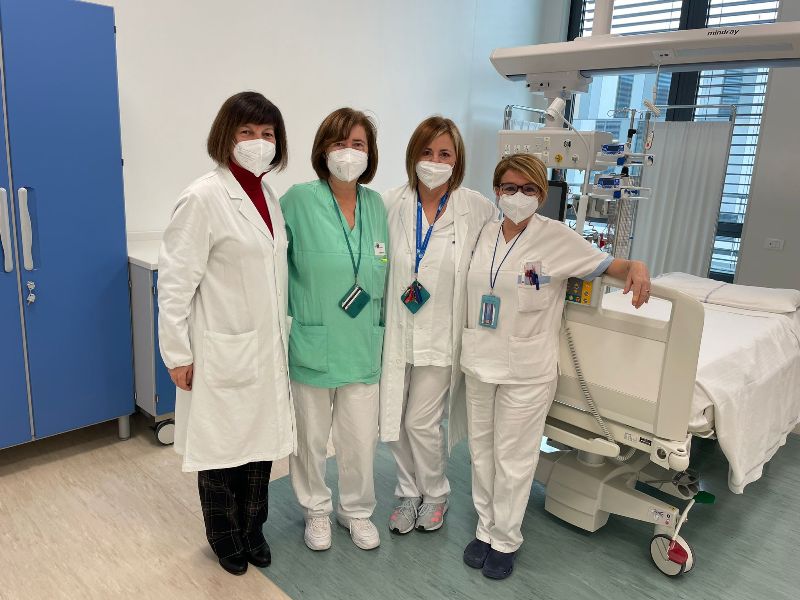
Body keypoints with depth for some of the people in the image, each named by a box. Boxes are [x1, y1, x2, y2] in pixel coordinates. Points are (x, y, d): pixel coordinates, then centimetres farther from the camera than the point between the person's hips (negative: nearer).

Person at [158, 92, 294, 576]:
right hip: (222, 350, -6)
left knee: (261, 441, 16)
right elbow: (176, 282, -13)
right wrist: (177, 354, -12)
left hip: (267, 348, 6)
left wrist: (283, 333, 15)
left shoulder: (270, 195, 6)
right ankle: (225, 537, 36)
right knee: (221, 446, 11)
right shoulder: (204, 197, -14)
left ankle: (252, 529, 38)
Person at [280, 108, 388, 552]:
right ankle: (316, 510, 41)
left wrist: (382, 331, 15)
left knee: (361, 439, 13)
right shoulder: (298, 201, -11)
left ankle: (356, 510, 39)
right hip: (311, 345, -3)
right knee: (310, 437, 15)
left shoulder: (376, 205, 3)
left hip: (362, 348, 3)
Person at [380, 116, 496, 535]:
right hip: (397, 330, 3)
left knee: (421, 422, 2)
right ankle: (408, 492, 37)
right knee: (395, 420, 11)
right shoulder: (392, 204, -4)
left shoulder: (478, 209, -8)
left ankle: (435, 493, 32)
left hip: (441, 335, -2)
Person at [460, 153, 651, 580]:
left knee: (513, 458, 8)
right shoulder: (484, 233, 3)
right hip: (481, 362, 5)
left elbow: (609, 266, -8)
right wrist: (469, 348, 10)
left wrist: (636, 267, -29)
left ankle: (505, 540, 29)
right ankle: (486, 528, 36)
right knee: (481, 450, 16)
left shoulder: (557, 238, -10)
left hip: (526, 369, -4)